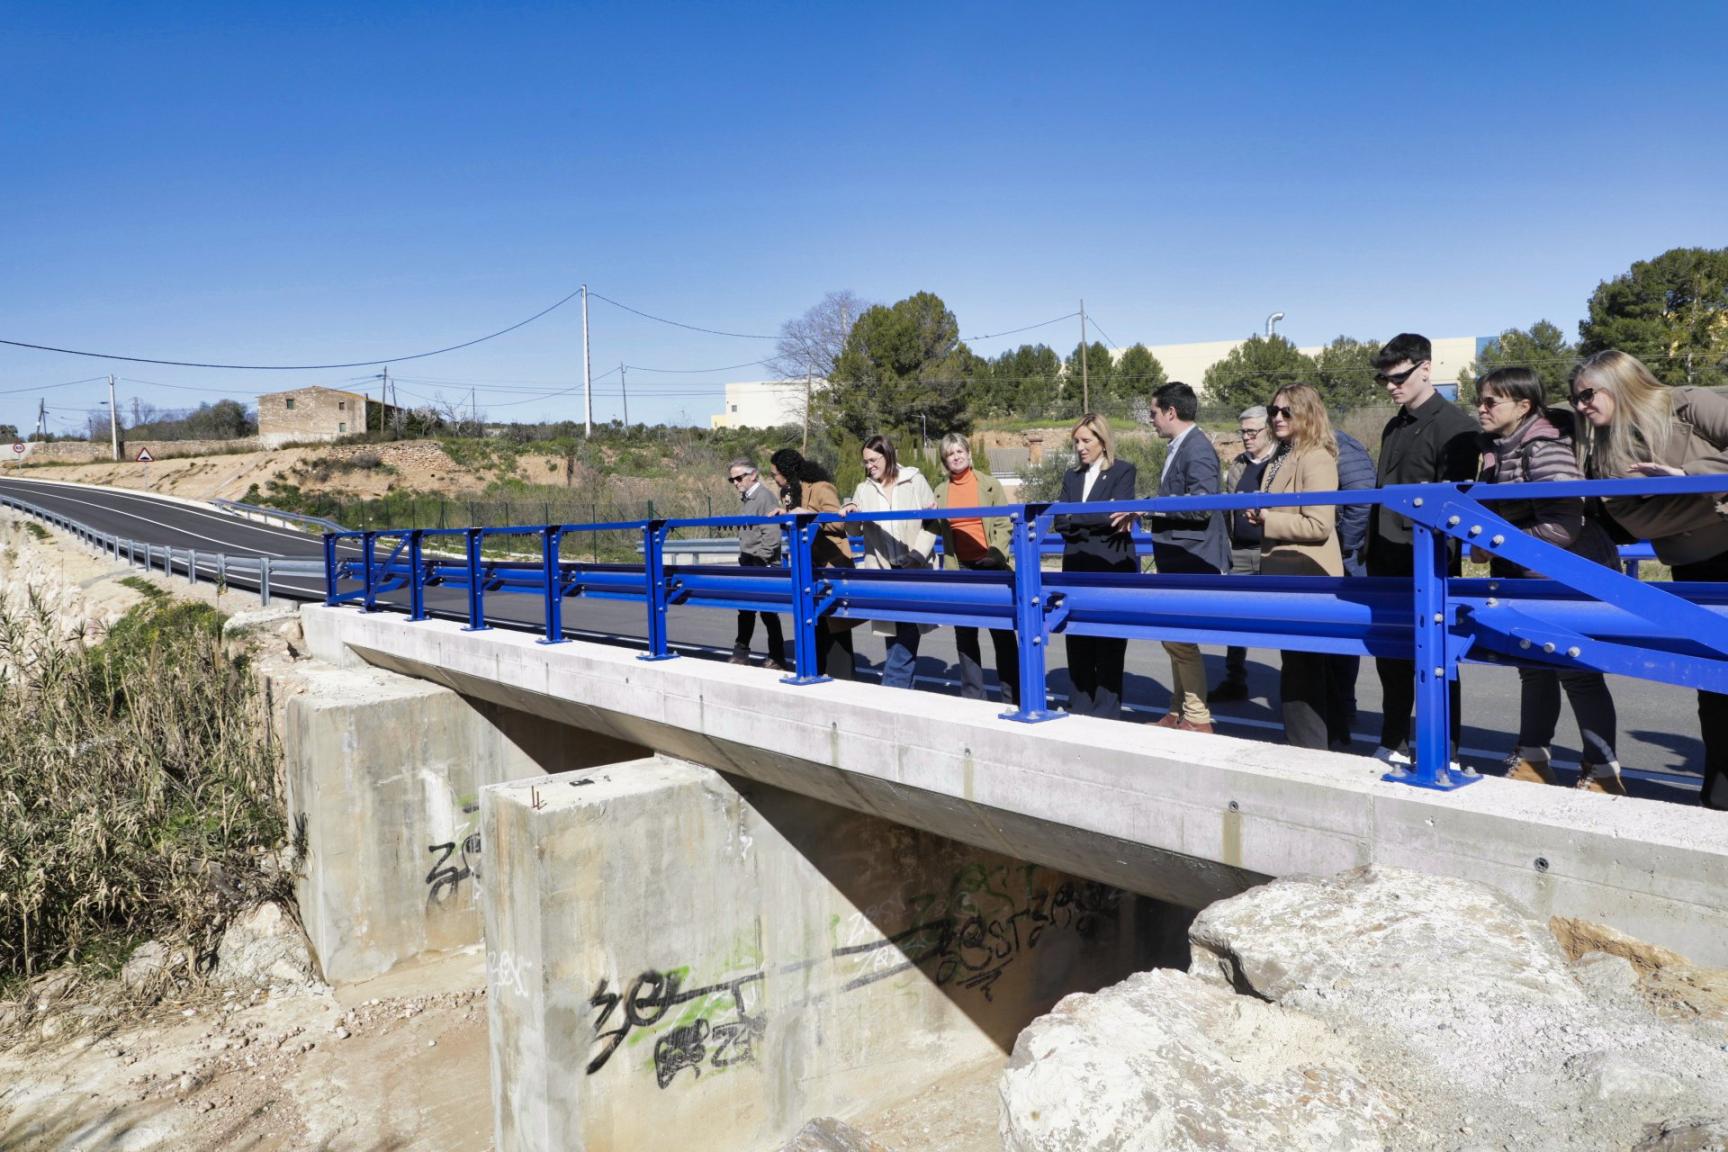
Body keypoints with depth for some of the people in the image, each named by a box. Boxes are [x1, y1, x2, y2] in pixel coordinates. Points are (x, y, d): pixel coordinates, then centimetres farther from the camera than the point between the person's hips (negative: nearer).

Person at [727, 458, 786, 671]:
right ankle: (741, 653, 24)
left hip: (763, 565, -8)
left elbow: (772, 536, -19)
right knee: (745, 609, 14)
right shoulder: (744, 499, 14)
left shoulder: (765, 497, -13)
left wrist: (759, 561, -17)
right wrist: (744, 559, 13)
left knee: (768, 612, -2)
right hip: (748, 565, 8)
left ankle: (777, 660, 6)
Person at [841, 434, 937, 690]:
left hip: (913, 569, -3)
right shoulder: (864, 488, 12)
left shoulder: (914, 481, 4)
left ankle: (891, 688, -5)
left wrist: (917, 557, -9)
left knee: (907, 632, -8)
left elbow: (932, 522, 2)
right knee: (893, 633, 5)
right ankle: (901, 690, 12)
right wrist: (850, 511, -12)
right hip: (882, 570, 3)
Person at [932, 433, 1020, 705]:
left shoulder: (989, 484, 1)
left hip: (991, 567, -3)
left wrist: (996, 555, -16)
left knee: (1003, 633, 2)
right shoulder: (941, 491, 9)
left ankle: (1012, 697, 9)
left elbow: (1004, 524, -2)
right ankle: (971, 696, 17)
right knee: (964, 635, 8)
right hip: (960, 569, 3)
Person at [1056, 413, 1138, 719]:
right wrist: (1096, 523, -7)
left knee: (1109, 643, -1)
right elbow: (1061, 523, 4)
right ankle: (1080, 709, 12)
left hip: (1112, 568, -5)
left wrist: (1075, 518, -7)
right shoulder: (1071, 476, 16)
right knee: (1078, 642, 5)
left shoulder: (1123, 472, 1)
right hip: (1077, 568, 5)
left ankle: (1106, 713, 5)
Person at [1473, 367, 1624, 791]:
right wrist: (1482, 543, 2)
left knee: (1577, 672, -3)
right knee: (1534, 668, 16)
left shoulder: (1544, 449, -21)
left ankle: (1603, 774, 10)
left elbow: (1562, 528, -28)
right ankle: (1531, 761, 28)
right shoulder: (1497, 451, 5)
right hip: (1531, 581, 9)